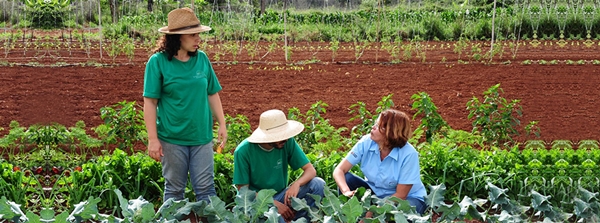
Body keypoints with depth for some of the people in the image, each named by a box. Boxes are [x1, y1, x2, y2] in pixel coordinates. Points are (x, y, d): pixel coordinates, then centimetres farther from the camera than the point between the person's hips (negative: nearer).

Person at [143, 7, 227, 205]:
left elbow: (212, 94, 11)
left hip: (202, 136, 3)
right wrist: (153, 139, -11)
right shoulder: (158, 62, -9)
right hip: (172, 137, -3)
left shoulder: (202, 59, 2)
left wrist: (222, 124, 7)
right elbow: (150, 102, -8)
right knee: (174, 189, 9)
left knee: (206, 188, 4)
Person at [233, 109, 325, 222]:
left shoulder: (287, 142, -11)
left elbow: (311, 170, -8)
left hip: (281, 196, 5)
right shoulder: (243, 151, -19)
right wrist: (273, 203, -27)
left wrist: (296, 184, -31)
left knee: (318, 184, -18)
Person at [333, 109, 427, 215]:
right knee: (346, 179, -20)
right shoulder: (366, 142, -17)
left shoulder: (408, 154, -27)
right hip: (375, 192, 4)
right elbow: (339, 170, -18)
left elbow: (400, 195, -21)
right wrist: (347, 191, -38)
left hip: (408, 198, -3)